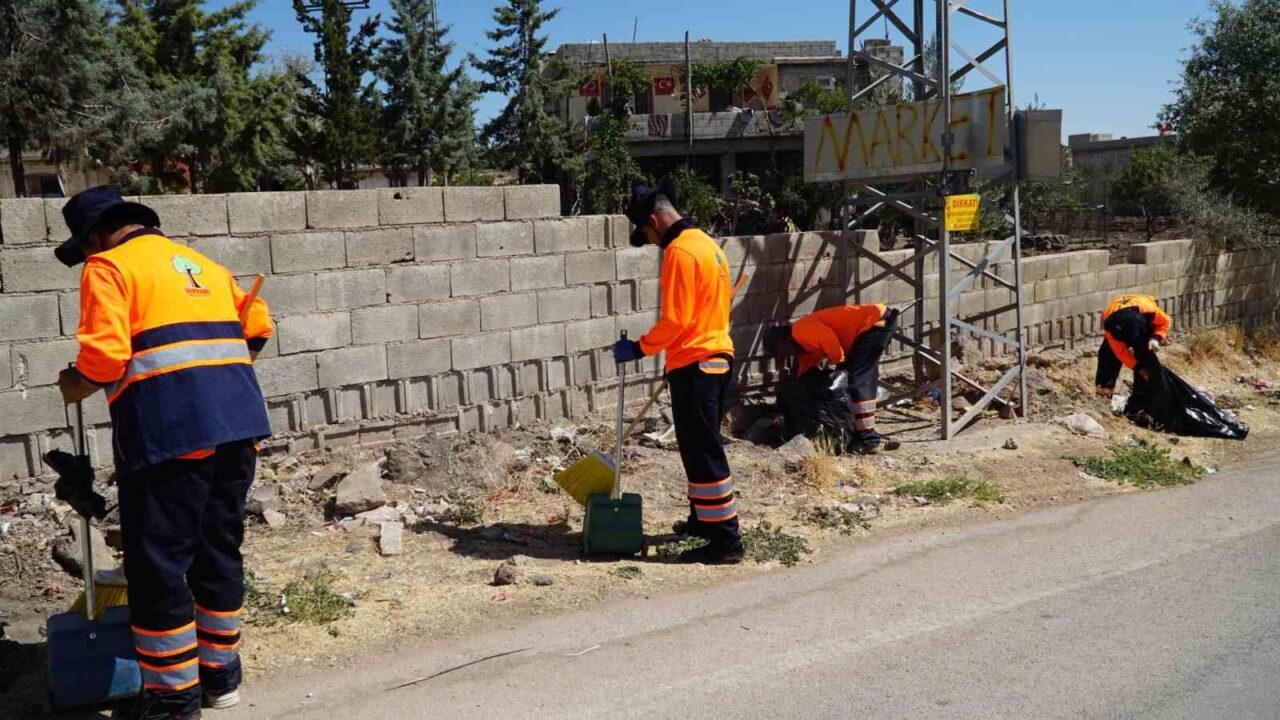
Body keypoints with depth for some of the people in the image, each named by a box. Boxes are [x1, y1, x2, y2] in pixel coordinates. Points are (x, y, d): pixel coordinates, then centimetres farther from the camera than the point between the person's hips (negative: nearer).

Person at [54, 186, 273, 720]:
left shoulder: (108, 266, 2)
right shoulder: (202, 263, 23)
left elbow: (106, 352, -10)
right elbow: (256, 327, 20)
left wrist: (78, 387, 9)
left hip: (169, 429, -7)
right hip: (237, 420, 7)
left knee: (157, 561, 3)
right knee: (219, 548, 16)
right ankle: (220, 673, 27)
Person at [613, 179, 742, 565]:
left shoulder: (679, 252, -16)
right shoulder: (706, 243, 14)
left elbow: (675, 320, -21)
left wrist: (639, 348, -11)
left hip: (695, 365, -10)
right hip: (718, 357, 10)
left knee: (702, 451, -6)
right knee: (703, 446, 20)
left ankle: (725, 540, -3)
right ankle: (704, 518, 32)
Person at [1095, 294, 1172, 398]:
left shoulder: (1150, 310, -44)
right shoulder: (1109, 322, -41)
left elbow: (1165, 322, -20)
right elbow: (1120, 350, -29)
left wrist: (1156, 338, -38)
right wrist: (1137, 368, -29)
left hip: (1146, 322, 0)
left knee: (1145, 353, -16)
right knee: (1108, 352, -12)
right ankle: (1104, 385, 4)